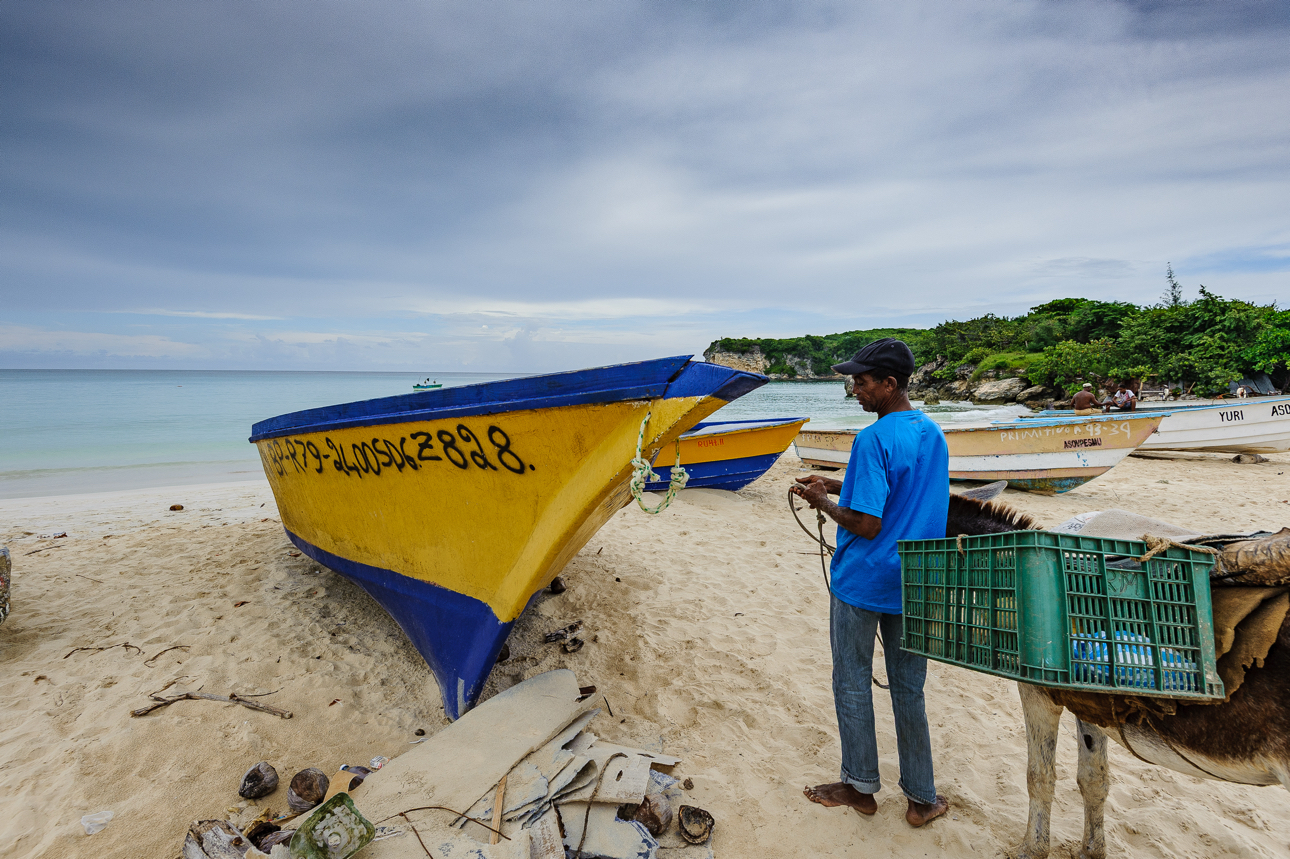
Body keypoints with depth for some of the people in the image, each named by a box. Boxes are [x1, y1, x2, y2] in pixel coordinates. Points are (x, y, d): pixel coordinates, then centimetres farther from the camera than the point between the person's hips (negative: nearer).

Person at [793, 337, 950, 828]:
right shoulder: (933, 434, 5)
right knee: (908, 688, 17)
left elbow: (866, 524, -23)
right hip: (914, 582, 7)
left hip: (863, 581, -7)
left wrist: (823, 503, -6)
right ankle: (922, 798, 29)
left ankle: (860, 787, 28)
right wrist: (839, 485, 13)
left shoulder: (873, 440, -21)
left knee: (853, 683, 12)